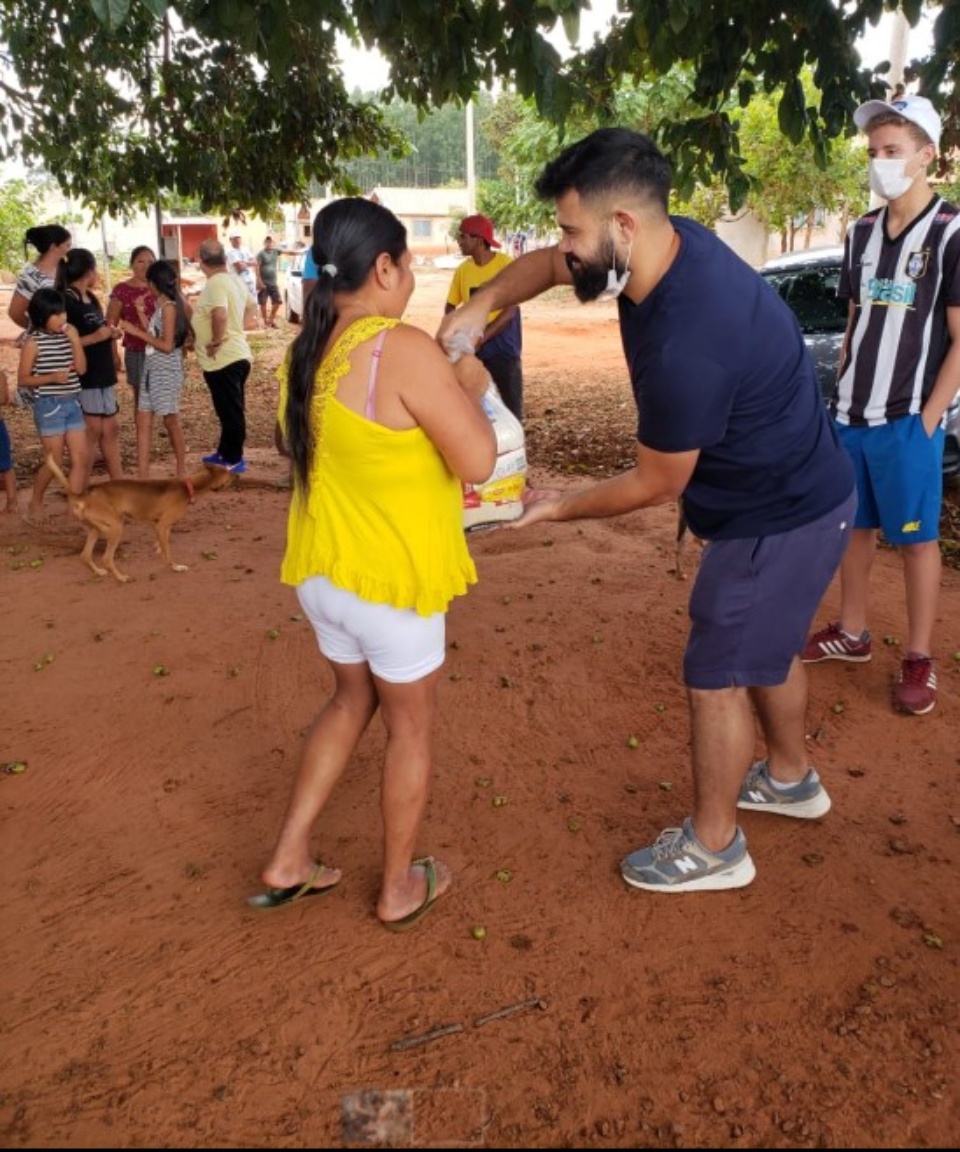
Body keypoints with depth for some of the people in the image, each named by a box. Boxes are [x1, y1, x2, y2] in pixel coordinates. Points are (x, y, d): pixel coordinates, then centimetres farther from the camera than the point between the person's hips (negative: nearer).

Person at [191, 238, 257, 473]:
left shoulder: (215, 283, -19)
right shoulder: (233, 279, 10)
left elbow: (220, 315, -36)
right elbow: (251, 305, 26)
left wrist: (216, 341, -22)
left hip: (222, 359, -10)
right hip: (236, 355, 10)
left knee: (230, 411, 0)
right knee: (230, 410, 18)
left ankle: (234, 460, 9)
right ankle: (225, 453, 30)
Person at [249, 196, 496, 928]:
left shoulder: (308, 351, 3)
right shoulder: (404, 349, -22)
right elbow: (477, 461, -22)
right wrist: (470, 387, -5)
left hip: (323, 569, 7)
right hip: (393, 578, -7)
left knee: (353, 702, 27)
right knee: (411, 728, 13)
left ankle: (289, 863, 33)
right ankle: (401, 888, 31)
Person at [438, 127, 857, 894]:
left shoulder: (685, 344, -36)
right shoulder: (671, 242, -9)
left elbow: (655, 485, -22)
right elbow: (547, 263, 7)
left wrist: (559, 508, -7)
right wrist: (484, 303, -11)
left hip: (780, 516, -9)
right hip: (793, 489, 9)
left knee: (717, 673, 3)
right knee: (767, 644, 25)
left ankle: (713, 847, 23)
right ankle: (790, 778, 48)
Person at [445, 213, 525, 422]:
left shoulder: (506, 264, -12)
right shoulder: (463, 269, 3)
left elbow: (510, 311, -16)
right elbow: (451, 306, 10)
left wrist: (482, 337, -24)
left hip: (503, 349, -4)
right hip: (472, 349, 4)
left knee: (511, 404, 2)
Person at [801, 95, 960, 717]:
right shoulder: (862, 232, 8)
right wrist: (840, 397, 10)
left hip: (908, 420, -5)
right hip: (852, 415, 5)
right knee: (855, 527, 13)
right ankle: (852, 634, 28)